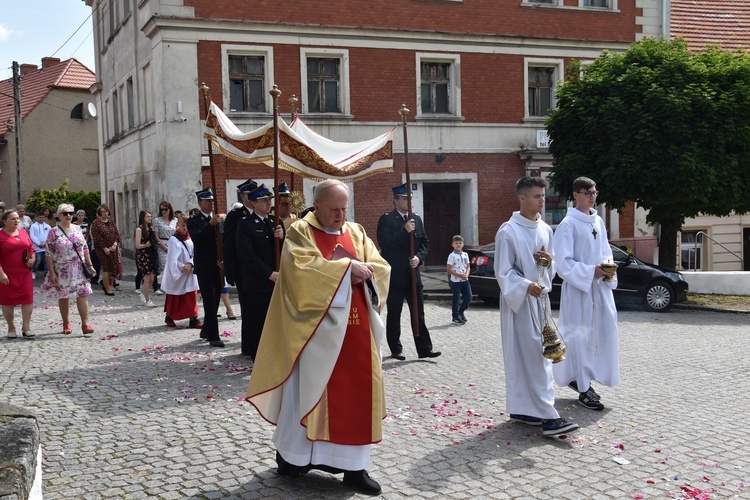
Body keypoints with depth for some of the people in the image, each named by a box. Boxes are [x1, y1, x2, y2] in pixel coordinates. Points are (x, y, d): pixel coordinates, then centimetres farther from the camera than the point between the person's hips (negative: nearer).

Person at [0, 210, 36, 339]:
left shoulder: (23, 233, 10)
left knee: (28, 299, -1)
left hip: (24, 273, 4)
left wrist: (32, 259, -1)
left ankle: (26, 327, 6)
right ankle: (11, 328, 18)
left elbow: (31, 249, 18)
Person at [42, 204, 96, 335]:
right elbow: (48, 253, -6)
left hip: (79, 269, 3)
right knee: (63, 296, 7)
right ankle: (66, 324, 20)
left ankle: (85, 324, -7)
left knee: (82, 295, -5)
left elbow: (85, 249, 13)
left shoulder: (77, 229, 7)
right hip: (62, 270, -2)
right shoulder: (54, 232, -5)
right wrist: (51, 272, -11)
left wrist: (90, 265, 10)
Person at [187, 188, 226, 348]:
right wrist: (211, 224, -29)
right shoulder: (194, 221, -3)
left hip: (218, 266, 5)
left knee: (214, 302, 13)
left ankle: (206, 331, 29)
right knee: (210, 302, -7)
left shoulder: (218, 218, 11)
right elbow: (196, 238, -22)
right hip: (204, 267, -5)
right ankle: (213, 337, -5)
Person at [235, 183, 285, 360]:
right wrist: (269, 274, -16)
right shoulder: (245, 224, -4)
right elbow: (247, 255, -12)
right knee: (257, 324, 2)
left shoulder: (276, 222, 13)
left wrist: (282, 237, -9)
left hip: (277, 281, 5)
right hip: (257, 284, -5)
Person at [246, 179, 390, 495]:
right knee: (309, 389, 4)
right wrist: (346, 268, -20)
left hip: (355, 329, 5)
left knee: (357, 393, 5)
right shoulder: (300, 232, -4)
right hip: (317, 328, -5)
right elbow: (304, 268, -21)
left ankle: (353, 465, 13)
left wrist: (360, 271, -14)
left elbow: (381, 269, 6)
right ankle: (291, 455, 20)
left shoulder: (356, 233, 12)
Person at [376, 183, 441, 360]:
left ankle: (424, 348, 7)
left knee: (419, 313, 4)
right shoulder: (386, 219, -4)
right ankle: (396, 349, 17)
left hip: (413, 273, 4)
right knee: (394, 314, 6)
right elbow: (385, 244, -16)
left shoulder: (416, 219, 12)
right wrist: (405, 231, -20)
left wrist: (419, 257, -7)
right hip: (394, 275, -4)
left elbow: (425, 243, 11)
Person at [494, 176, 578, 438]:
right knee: (533, 356, -10)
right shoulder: (508, 232, -10)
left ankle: (520, 409, 20)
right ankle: (548, 417, -10)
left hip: (540, 299, 7)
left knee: (538, 354, 10)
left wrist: (549, 261, -5)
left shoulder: (545, 230, 10)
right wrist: (526, 286, -25)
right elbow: (503, 272, -11)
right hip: (518, 301, -7)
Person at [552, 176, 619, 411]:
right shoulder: (568, 224, -10)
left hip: (600, 287, 7)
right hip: (578, 288, -7)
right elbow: (563, 262, -13)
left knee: (600, 333, 10)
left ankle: (579, 378, 27)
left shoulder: (598, 222, 13)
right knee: (581, 336, -4)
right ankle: (584, 390, 2)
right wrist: (591, 271, -20)